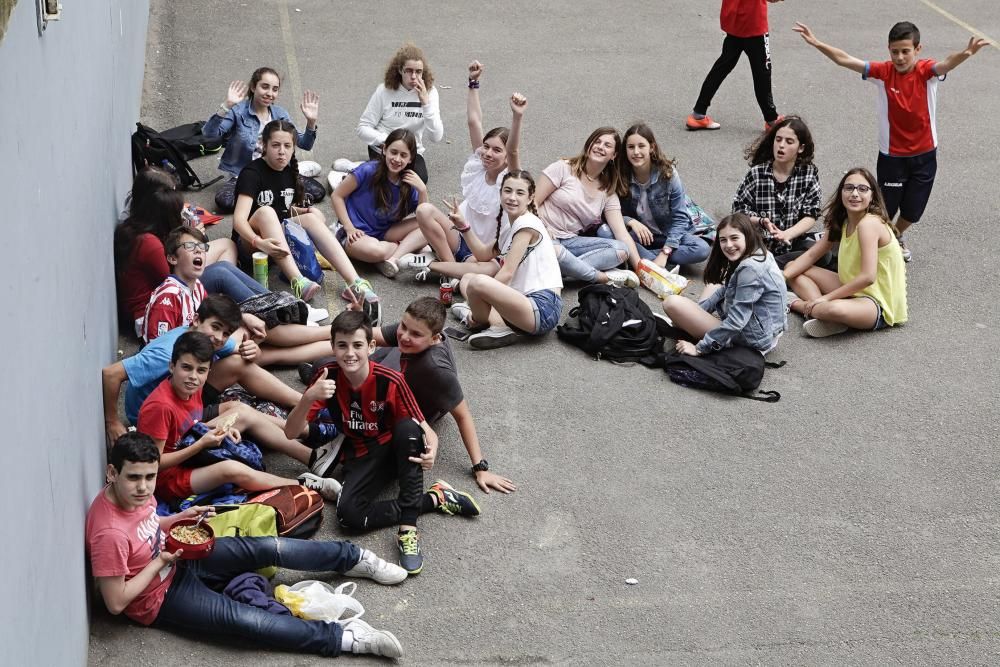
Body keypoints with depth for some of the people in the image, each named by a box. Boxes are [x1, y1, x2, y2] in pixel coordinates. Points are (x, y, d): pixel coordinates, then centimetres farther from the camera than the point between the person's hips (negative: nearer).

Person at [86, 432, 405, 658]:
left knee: (269, 548, -2)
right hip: (160, 598, -8)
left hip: (174, 560, 8)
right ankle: (343, 638, -20)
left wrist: (178, 519, -5)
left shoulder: (135, 492, -10)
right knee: (245, 620, -25)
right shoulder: (109, 533, -34)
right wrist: (160, 563, -22)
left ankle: (354, 559, 16)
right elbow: (116, 602, -28)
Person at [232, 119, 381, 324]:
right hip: (250, 243, -5)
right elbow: (239, 219, -26)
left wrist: (308, 211, -3)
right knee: (265, 211, -33)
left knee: (311, 218, -22)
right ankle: (297, 282, -51)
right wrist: (259, 242, -45)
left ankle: (354, 283, -39)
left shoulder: (290, 172, 7)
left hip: (281, 240, 5)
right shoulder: (252, 173, -14)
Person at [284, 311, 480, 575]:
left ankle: (408, 528, -32)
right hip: (361, 457, 2)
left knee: (408, 427, -37)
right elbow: (291, 432, -16)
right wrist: (309, 398, -36)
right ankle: (435, 498, -13)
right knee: (348, 513, -30)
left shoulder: (390, 381, -20)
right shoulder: (328, 377, -14)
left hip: (396, 449, -1)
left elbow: (424, 428, -18)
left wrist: (430, 451, -43)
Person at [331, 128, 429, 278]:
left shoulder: (408, 185, -1)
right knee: (375, 250, -40)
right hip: (357, 234, -5)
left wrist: (422, 190, -15)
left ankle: (393, 258, -24)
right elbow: (337, 196, -9)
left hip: (384, 234, 6)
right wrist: (349, 228, -15)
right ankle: (406, 247, -8)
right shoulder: (369, 170, -15)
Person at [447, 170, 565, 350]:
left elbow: (507, 273, -13)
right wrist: (463, 226, 21)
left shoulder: (527, 224, -10)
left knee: (478, 282, -32)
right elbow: (484, 254, 31)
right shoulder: (509, 222, 18)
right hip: (524, 299, 10)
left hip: (543, 309, -10)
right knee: (467, 278, 21)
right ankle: (498, 322, -6)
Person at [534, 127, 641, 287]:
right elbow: (533, 202, -3)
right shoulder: (564, 168, 1)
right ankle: (605, 277, -22)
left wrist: (641, 269, -8)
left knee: (621, 250, -19)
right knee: (555, 251, -42)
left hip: (570, 242, 5)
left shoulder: (608, 192, 13)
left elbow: (622, 234, 4)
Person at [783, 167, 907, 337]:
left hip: (878, 304, -10)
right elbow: (811, 255, 10)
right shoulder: (841, 222, 5)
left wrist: (826, 297, -23)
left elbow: (867, 277, -29)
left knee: (835, 309, -42)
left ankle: (797, 304, -14)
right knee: (794, 269, 5)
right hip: (852, 290, 10)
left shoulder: (869, 223, -22)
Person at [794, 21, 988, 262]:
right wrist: (817, 43, -30)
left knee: (912, 211, 14)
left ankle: (896, 237, 47)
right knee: (886, 209, 8)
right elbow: (844, 60, -18)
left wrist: (966, 53, -60)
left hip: (924, 155, 1)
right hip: (891, 155, -1)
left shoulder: (927, 71, -15)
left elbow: (947, 64, -37)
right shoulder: (883, 72, -13)